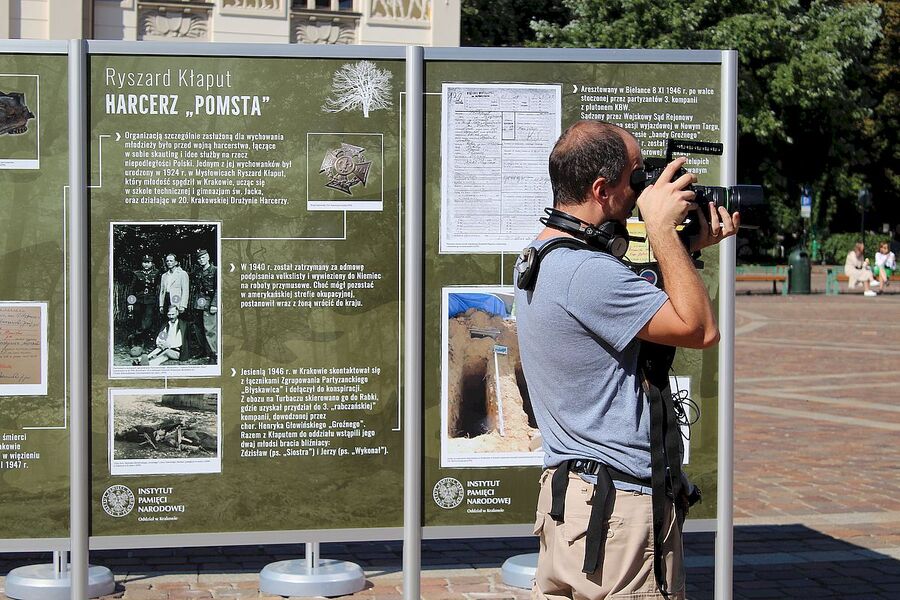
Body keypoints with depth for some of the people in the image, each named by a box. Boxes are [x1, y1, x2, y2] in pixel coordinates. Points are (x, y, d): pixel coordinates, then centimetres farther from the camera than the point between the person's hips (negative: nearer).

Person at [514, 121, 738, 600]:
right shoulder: (586, 272, -23)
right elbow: (700, 329, -18)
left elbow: (627, 306, 17)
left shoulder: (537, 256, 9)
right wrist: (661, 227, -14)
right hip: (622, 506, -10)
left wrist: (688, 246, 11)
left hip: (564, 493, 10)